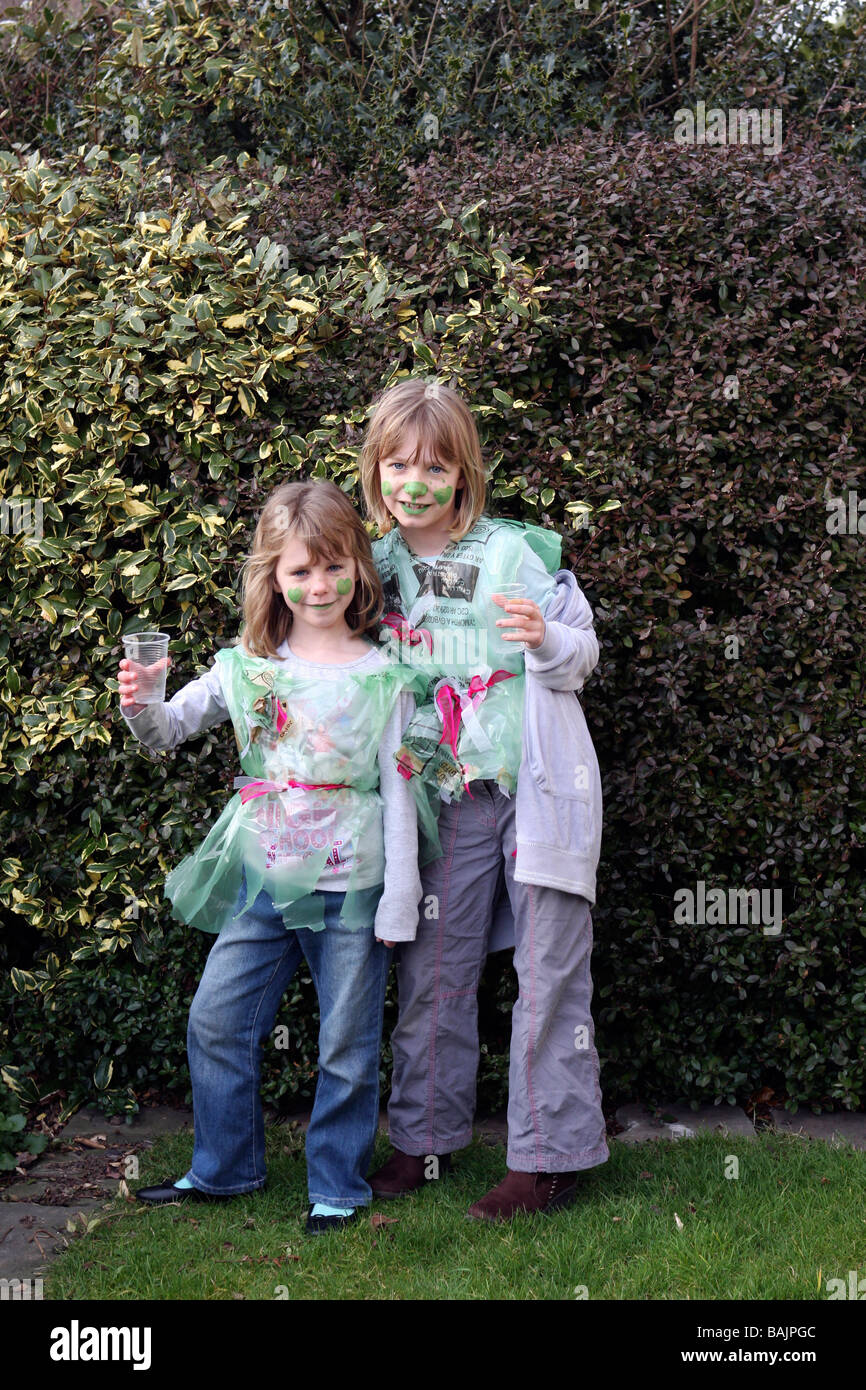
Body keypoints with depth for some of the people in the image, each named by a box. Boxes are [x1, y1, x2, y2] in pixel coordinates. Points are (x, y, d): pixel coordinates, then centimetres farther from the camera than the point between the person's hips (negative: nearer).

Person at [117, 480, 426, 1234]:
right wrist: (138, 708, -16)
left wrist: (398, 903, -7)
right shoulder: (247, 667, 3)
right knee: (216, 1022, 9)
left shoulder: (382, 677, -4)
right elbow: (169, 730, 8)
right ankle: (224, 1167, 29)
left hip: (351, 888, -3)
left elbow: (398, 793, -4)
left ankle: (338, 1188, 23)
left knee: (347, 1044, 5)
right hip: (263, 883, 4)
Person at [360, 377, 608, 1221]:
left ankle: (548, 1156, 7)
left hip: (537, 783, -4)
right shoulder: (375, 567, 6)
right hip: (447, 793, 4)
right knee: (431, 966, 9)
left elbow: (581, 656, -2)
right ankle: (423, 1136, 24)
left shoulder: (510, 551, -5)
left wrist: (547, 639, -22)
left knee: (549, 967, -1)